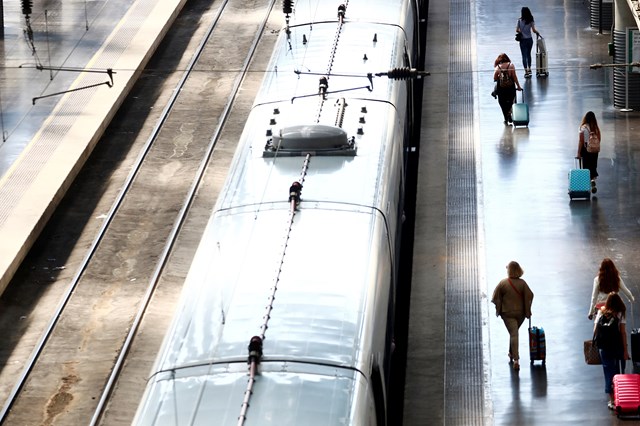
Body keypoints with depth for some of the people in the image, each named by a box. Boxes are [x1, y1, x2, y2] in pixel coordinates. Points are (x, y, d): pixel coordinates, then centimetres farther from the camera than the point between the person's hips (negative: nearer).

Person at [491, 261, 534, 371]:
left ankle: (516, 359, -15)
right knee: (514, 332, 23)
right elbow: (529, 296, -7)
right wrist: (528, 311, 4)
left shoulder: (503, 283, -11)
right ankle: (512, 353, 36)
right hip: (520, 312, 2)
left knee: (513, 334, -4)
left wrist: (498, 310, 10)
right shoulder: (522, 283, -8)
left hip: (507, 313, -2)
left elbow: (496, 298, -5)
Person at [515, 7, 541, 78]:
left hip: (523, 40, -3)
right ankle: (529, 69, 34)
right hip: (530, 39, 3)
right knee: (528, 54, 22)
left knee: (524, 56, -1)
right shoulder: (531, 21, -4)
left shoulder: (519, 21, -9)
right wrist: (538, 33, 10)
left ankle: (526, 72, -6)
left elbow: (517, 30, -9)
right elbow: (534, 30, -9)